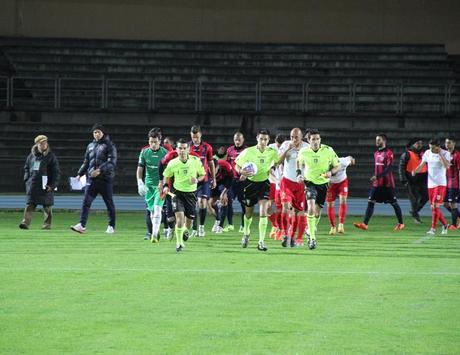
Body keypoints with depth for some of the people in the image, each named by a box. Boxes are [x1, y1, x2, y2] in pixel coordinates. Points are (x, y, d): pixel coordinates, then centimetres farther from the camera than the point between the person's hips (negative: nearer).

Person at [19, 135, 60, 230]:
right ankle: (26, 222, -10)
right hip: (32, 185, 3)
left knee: (47, 206, 5)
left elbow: (56, 172, -3)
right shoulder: (32, 155, 11)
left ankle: (47, 224, 13)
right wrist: (27, 179, 8)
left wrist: (52, 185, -11)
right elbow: (26, 167, 22)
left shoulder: (51, 156, -1)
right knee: (30, 204, -4)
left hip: (45, 186, -3)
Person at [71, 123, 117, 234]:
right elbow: (86, 162, 22)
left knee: (109, 203, 4)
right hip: (91, 179, 5)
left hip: (105, 179, -5)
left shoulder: (109, 145, -1)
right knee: (86, 202, -8)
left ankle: (111, 226, 14)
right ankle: (82, 225, -14)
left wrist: (100, 170, -24)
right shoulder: (90, 146, 17)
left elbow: (112, 162, -13)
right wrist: (80, 174, 10)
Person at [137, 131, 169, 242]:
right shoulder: (144, 152, 2)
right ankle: (156, 231, 27)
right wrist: (140, 183, -6)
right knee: (152, 210, 9)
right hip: (149, 185, 3)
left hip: (160, 185, -3)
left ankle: (155, 234, -19)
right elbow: (140, 168, 6)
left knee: (157, 209, -16)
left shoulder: (165, 153, -5)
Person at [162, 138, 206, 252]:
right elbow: (166, 176, 9)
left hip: (191, 193, 1)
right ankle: (179, 243, -9)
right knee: (180, 216, -20)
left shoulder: (196, 161, -10)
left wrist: (197, 180, -16)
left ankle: (185, 231, 44)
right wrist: (165, 186, -9)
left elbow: (203, 174, 5)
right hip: (178, 192, -1)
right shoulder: (172, 163, -9)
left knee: (189, 219, 7)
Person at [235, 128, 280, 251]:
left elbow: (277, 161, 15)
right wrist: (242, 172, -25)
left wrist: (272, 168, -5)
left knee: (263, 212, -17)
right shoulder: (248, 151, -13)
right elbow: (237, 165, -4)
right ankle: (246, 233, 45)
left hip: (264, 183, 0)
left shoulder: (272, 152, -9)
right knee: (248, 212, 13)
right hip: (250, 183, 0)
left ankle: (261, 242, -15)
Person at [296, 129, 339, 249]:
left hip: (323, 183, 2)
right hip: (310, 182, -1)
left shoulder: (328, 151, -11)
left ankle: (311, 231, 38)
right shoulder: (303, 152, -9)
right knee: (311, 208, -21)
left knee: (317, 211, 10)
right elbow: (299, 163, 14)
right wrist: (299, 174, -3)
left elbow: (336, 166, 0)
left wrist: (330, 172, -20)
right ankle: (312, 238, -19)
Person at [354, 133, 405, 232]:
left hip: (387, 183, -7)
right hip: (377, 183, 7)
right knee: (370, 202, -3)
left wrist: (377, 176, -27)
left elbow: (388, 168, -19)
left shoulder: (389, 153, -10)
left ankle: (400, 223, 15)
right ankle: (365, 224, -8)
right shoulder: (376, 153, 13)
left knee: (394, 203, 3)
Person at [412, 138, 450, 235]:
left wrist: (440, 154, -23)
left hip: (441, 184, -6)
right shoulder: (427, 153, 7)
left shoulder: (445, 153, -7)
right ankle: (445, 225, 27)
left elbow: (447, 166, -23)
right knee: (433, 207, 9)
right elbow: (421, 165, 10)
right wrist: (415, 171, -10)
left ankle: (433, 229, -12)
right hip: (431, 184, 6)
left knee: (435, 206, -15)